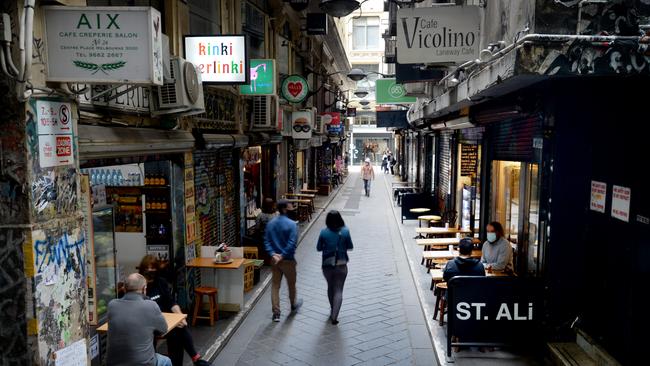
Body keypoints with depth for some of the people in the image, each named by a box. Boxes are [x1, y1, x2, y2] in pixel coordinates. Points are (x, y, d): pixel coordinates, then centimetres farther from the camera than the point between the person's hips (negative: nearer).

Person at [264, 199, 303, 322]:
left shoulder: (270, 223, 1)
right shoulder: (291, 224, -16)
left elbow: (266, 241, -3)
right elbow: (292, 243, -23)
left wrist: (273, 254, -10)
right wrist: (283, 256, -17)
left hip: (274, 260, 4)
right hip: (288, 261, -4)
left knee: (275, 285, 9)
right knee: (291, 284, 18)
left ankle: (276, 313, 10)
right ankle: (293, 305, 40)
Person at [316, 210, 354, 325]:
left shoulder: (323, 232, -11)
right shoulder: (345, 231, -10)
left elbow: (318, 248, -1)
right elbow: (350, 247, 0)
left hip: (327, 266, 1)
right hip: (341, 266, -1)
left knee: (330, 287, 22)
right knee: (338, 290, 6)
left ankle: (333, 310, 40)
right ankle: (334, 316, -3)